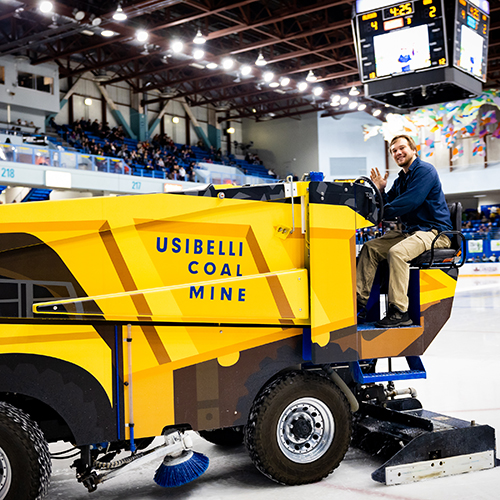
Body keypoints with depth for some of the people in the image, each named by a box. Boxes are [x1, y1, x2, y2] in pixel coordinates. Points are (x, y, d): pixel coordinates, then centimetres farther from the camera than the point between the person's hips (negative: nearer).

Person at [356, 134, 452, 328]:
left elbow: (410, 203, -22)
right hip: (409, 231, 9)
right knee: (370, 248, -4)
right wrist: (380, 191, -3)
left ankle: (399, 312, -32)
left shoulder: (425, 170, -9)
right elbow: (389, 205, 16)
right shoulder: (401, 179, 19)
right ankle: (359, 303, -8)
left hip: (434, 232, -9)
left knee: (397, 252, -34)